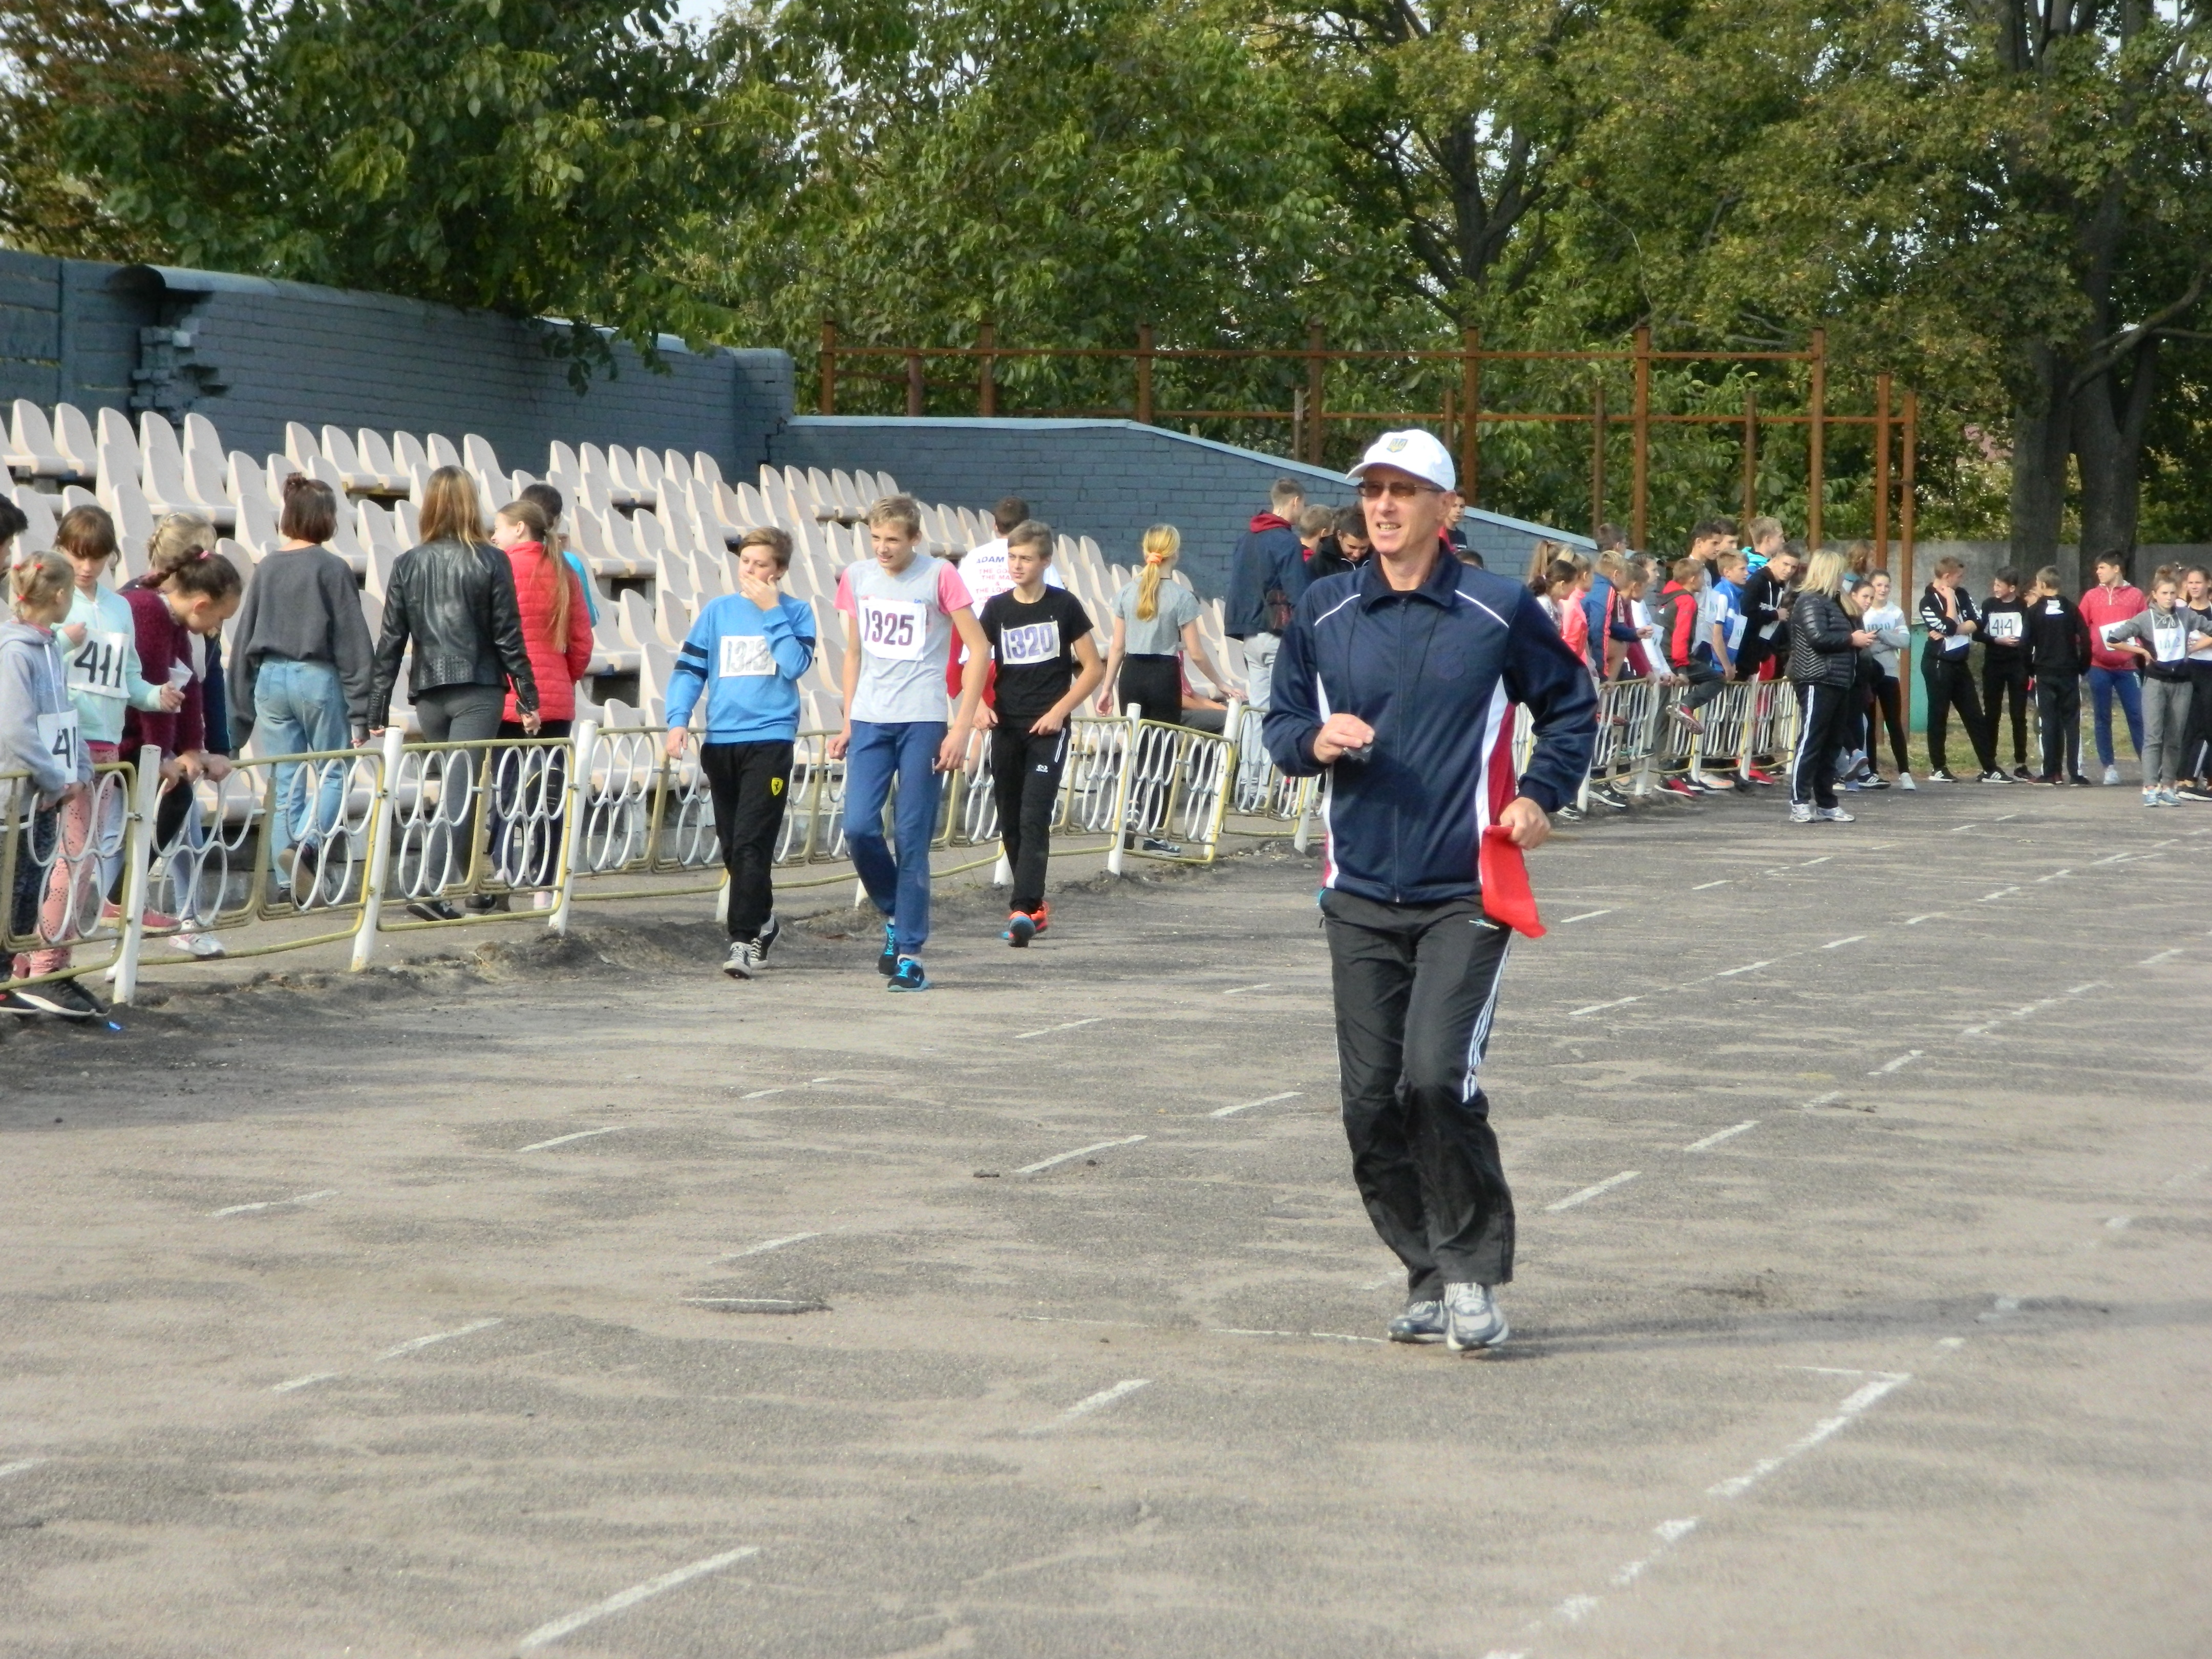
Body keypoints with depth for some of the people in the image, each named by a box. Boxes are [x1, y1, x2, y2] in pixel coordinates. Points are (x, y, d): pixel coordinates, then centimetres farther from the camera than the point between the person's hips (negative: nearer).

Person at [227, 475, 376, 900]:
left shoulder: (266, 569, 6)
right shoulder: (332, 570, -7)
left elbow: (242, 640, 10)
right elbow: (353, 644, -8)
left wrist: (242, 706, 18)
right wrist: (360, 713, -5)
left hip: (270, 678, 4)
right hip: (317, 678, -4)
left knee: (285, 782, 9)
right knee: (334, 772, 6)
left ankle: (293, 882, 8)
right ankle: (308, 842, -19)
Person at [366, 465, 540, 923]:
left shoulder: (408, 565, 4)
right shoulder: (491, 562, -4)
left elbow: (390, 643, 4)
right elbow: (508, 637, -5)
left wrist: (377, 713, 7)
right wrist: (528, 700, 2)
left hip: (429, 695, 3)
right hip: (478, 692, -3)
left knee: (453, 789, 17)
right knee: (459, 791, -8)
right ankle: (430, 890, -20)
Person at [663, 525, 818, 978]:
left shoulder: (795, 613, 3)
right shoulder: (718, 611, 9)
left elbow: (796, 665, -12)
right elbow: (689, 668, 7)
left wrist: (771, 612, -10)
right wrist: (678, 720, -6)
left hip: (769, 740, -4)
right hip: (721, 741, 4)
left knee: (751, 844, -14)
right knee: (732, 845, 12)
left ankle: (747, 941, -17)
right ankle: (762, 921, 31)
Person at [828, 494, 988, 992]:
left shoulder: (940, 577, -4)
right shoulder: (856, 578, 9)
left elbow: (979, 648, -4)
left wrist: (962, 727, -9)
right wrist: (847, 723, 15)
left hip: (923, 721, -4)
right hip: (870, 721, 4)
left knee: (913, 838, -4)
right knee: (859, 827, -9)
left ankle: (909, 951, 3)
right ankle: (895, 914, 16)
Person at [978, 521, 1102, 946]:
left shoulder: (1064, 606, -3)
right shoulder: (997, 608, 4)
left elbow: (1093, 668, 1)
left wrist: (1060, 710, -9)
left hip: (1047, 727, -4)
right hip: (1007, 727, 4)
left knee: (1034, 818, -15)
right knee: (1010, 822, 9)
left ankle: (1024, 911, -21)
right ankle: (1035, 905, 23)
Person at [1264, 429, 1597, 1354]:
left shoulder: (1500, 612, 1)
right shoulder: (1323, 615, 8)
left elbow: (1572, 706, 13)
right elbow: (1281, 725, 15)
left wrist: (1541, 795, -1)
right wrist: (1316, 741, -7)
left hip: (1466, 893, -4)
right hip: (1361, 895, 4)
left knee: (1438, 1073, -18)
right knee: (1371, 1103, 2)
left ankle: (1473, 1273, -4)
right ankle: (1429, 1275, 17)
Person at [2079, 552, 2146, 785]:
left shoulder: (2136, 596, 4)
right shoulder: (2092, 596, 8)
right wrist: (2088, 648, -7)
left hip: (2127, 666, -2)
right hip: (2099, 666, 2)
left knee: (2137, 715, -3)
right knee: (2102, 718, 4)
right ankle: (2109, 767, 10)